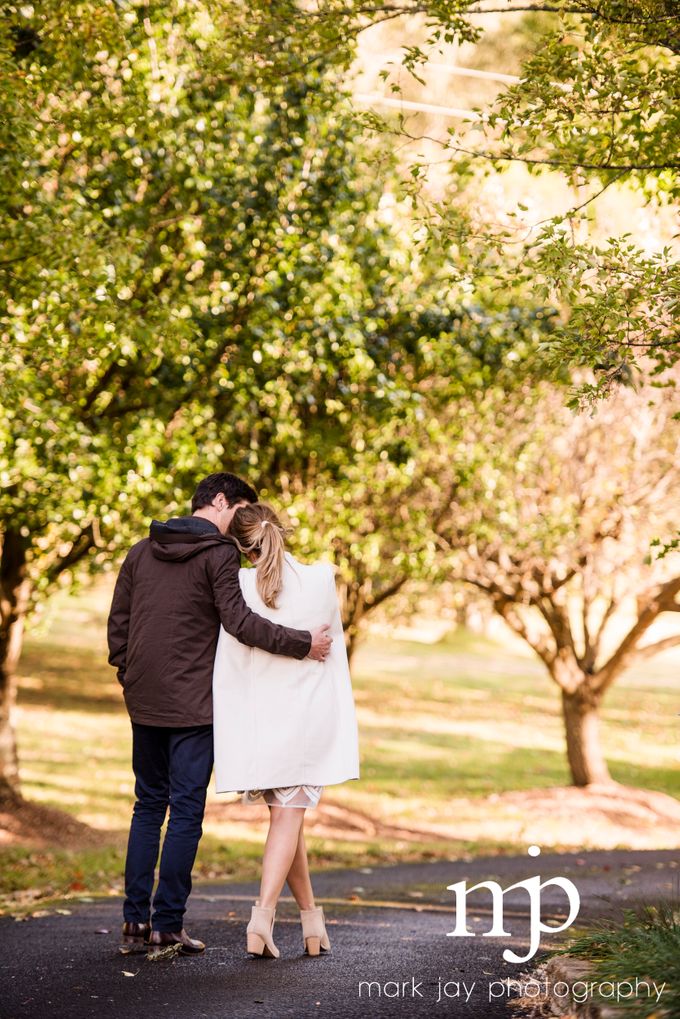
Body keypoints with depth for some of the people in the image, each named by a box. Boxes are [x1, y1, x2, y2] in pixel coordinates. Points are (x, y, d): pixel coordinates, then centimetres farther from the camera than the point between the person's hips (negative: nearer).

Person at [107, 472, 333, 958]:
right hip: (193, 705, -6)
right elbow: (239, 620, -19)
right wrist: (303, 643, -14)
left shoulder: (141, 552, 12)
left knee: (148, 806, 15)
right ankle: (168, 927, -1)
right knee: (186, 812, -1)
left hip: (144, 702, 6)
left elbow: (118, 623, 13)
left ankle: (136, 922, 13)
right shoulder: (218, 554, -9)